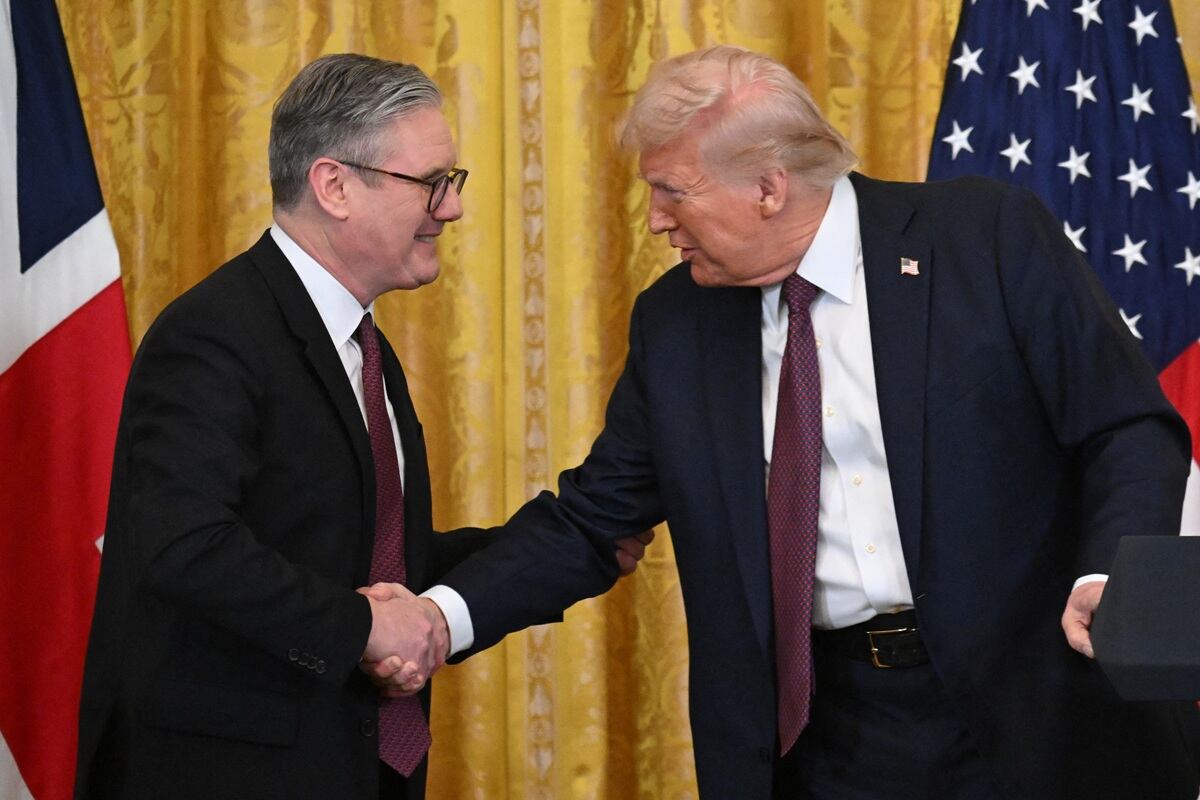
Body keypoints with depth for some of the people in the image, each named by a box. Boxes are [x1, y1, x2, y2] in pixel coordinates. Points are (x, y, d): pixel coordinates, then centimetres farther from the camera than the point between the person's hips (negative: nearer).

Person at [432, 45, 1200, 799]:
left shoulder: (991, 234, -7)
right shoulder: (675, 322, 6)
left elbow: (1131, 430, -7)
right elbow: (589, 522, 9)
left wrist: (1108, 582, -25)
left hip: (1033, 718, -3)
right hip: (828, 738, 4)